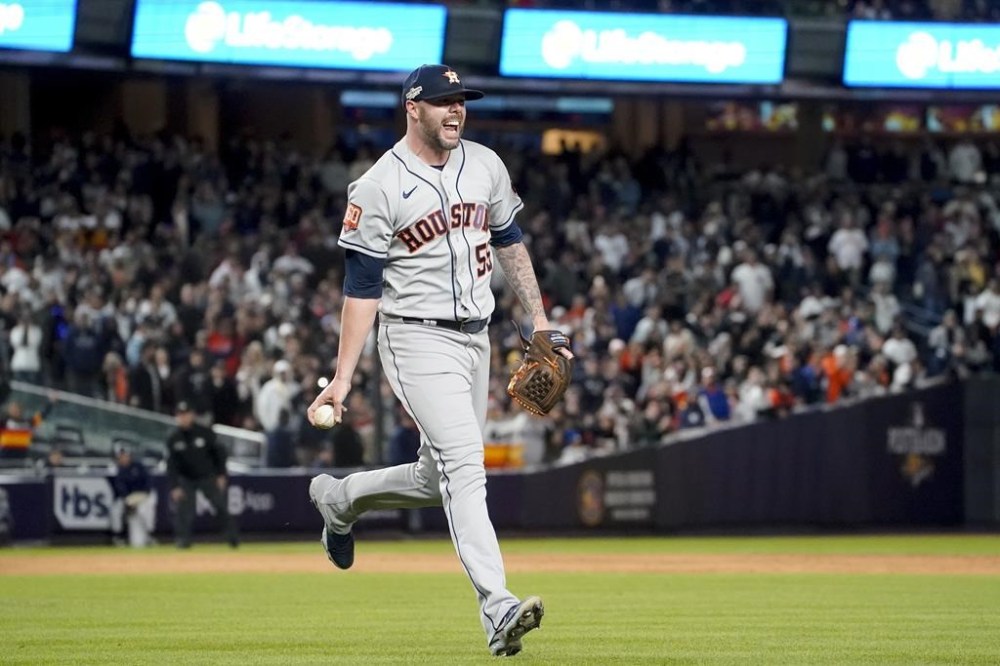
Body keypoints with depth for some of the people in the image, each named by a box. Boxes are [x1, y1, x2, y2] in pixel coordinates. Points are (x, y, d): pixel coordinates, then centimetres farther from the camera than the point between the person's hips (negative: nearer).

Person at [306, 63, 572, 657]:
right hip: (418, 341, -7)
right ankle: (499, 609, -30)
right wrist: (343, 378, -15)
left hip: (476, 340, 7)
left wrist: (540, 319, 15)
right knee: (464, 465, -21)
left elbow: (509, 242, 21)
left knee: (441, 480, 12)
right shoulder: (379, 188, -11)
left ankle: (340, 498, 39)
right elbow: (362, 288, -10)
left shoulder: (486, 166, 7)